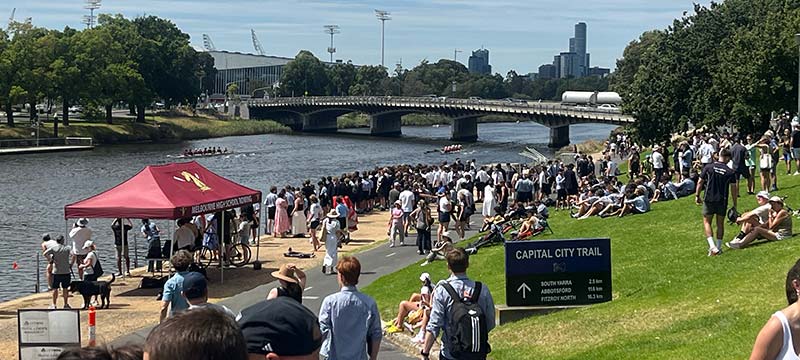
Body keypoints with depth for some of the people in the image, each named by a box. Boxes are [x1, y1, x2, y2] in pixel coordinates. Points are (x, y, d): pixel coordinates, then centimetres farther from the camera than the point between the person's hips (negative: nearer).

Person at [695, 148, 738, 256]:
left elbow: (700, 182, -2)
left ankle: (712, 246, -10)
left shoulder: (708, 167, -3)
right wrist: (734, 205, 8)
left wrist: (697, 196, 8)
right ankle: (719, 247, 17)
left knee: (707, 222, 6)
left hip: (709, 199, -1)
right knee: (720, 224, 14)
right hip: (722, 201, 1)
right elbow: (734, 189, 0)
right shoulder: (730, 172, -2)